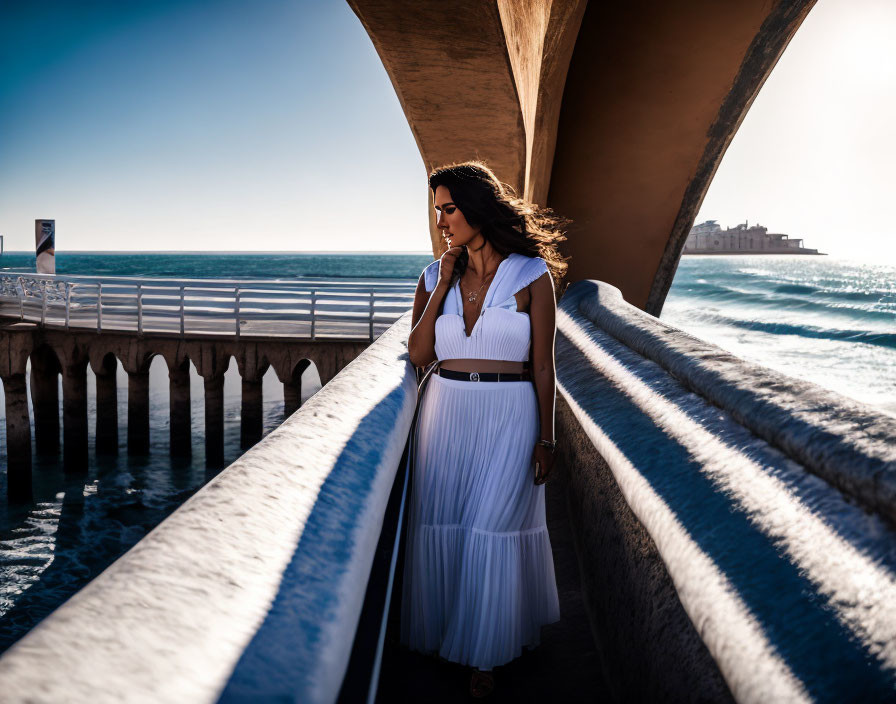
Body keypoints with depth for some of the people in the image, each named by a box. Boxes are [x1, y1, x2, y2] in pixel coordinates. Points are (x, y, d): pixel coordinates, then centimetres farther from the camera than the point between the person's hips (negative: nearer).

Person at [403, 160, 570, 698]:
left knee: (492, 529, -2)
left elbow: (542, 363, -4)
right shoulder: (436, 276, 5)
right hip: (446, 412, 4)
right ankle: (444, 628, 32)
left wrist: (546, 438, -5)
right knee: (441, 526, 8)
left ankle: (485, 649, 19)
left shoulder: (532, 275, -5)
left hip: (510, 417, -3)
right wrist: (443, 285, -7)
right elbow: (419, 355, -3)